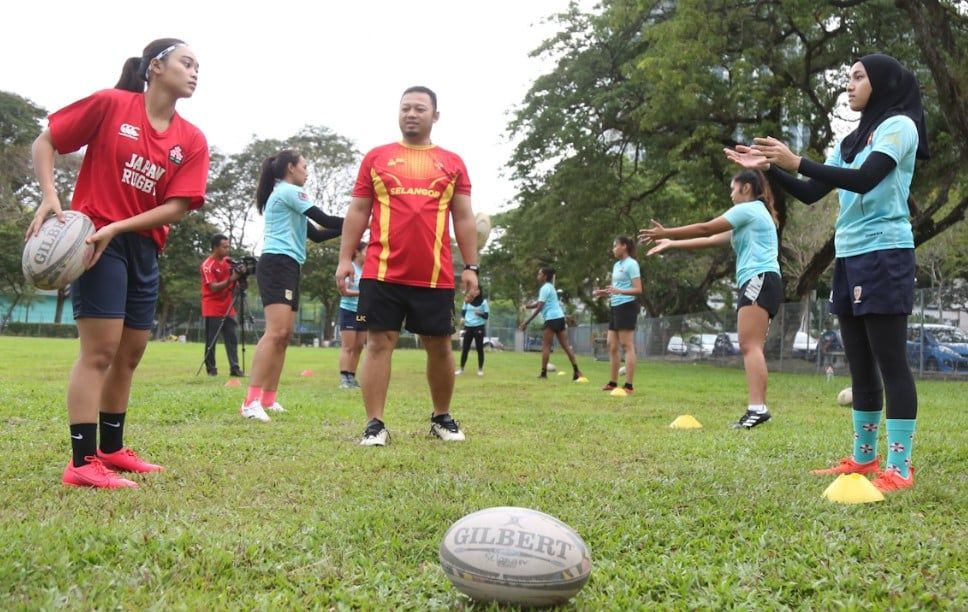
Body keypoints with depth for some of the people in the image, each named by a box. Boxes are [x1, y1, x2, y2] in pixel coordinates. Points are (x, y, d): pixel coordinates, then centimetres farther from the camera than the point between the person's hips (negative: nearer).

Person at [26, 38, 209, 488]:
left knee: (130, 354, 12)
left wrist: (117, 228, -17)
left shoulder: (192, 140, 3)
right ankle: (82, 462, -7)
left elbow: (177, 206, -5)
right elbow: (44, 142, -2)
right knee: (100, 351, -12)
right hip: (93, 238, -6)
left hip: (144, 249, 6)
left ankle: (111, 450, 26)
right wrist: (50, 196, -17)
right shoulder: (111, 104, -7)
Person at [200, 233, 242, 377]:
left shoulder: (227, 261, 10)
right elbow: (214, 287, -19)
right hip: (213, 309, -6)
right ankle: (211, 369, 6)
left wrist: (239, 273, -3)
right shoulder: (207, 265, -11)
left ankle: (235, 368, -4)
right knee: (211, 340, 0)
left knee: (232, 338, -1)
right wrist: (231, 279, -28)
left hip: (227, 308, 6)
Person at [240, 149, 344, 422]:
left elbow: (315, 234, 22)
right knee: (276, 331, -21)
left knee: (284, 334, 7)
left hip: (287, 267, 11)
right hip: (277, 264, -11)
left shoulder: (284, 195, 26)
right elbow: (324, 220, -9)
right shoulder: (289, 191, -4)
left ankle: (268, 399, 8)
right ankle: (251, 401, -27)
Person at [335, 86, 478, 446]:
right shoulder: (376, 158, 9)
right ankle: (375, 424, 5)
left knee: (439, 347, 8)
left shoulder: (452, 163, 10)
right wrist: (345, 258, 1)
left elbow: (463, 218, 10)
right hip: (382, 273, -1)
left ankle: (442, 417, 26)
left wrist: (471, 266, 3)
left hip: (436, 277, 1)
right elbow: (358, 211, 9)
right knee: (379, 343, -1)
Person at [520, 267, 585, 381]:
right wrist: (526, 306, 5)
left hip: (552, 318, -9)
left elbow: (539, 307, -15)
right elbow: (539, 303, 24)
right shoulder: (550, 287, 22)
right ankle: (576, 370, -4)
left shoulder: (545, 288, -8)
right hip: (559, 317, 9)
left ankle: (543, 373, -3)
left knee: (546, 346, -3)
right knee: (566, 345, 3)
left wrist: (527, 322, -14)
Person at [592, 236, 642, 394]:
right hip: (615, 307, 9)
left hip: (627, 307, -9)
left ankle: (629, 385, -7)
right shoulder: (616, 265, 18)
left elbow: (638, 289, -15)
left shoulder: (631, 264, -9)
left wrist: (619, 291, -28)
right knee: (612, 346, 10)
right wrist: (604, 292, 9)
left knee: (627, 346, -8)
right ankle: (612, 382, 17)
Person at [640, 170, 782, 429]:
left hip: (760, 280, -10)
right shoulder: (753, 214, 29)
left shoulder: (748, 209, -1)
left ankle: (758, 407, -29)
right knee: (751, 348, 3)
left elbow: (705, 229, -2)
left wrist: (667, 233, 6)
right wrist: (672, 244, 26)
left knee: (749, 346, -19)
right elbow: (712, 240, 27)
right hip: (758, 283, 10)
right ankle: (757, 408, -3)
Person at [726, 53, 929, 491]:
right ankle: (863, 456, 16)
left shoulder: (899, 126, -5)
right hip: (849, 257, 8)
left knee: (890, 361, -8)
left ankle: (899, 467, -6)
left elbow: (864, 180, -21)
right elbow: (810, 194, 17)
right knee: (860, 364, 9)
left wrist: (797, 162, -24)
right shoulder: (852, 140, 18)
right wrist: (770, 167, 4)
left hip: (884, 256, -8)